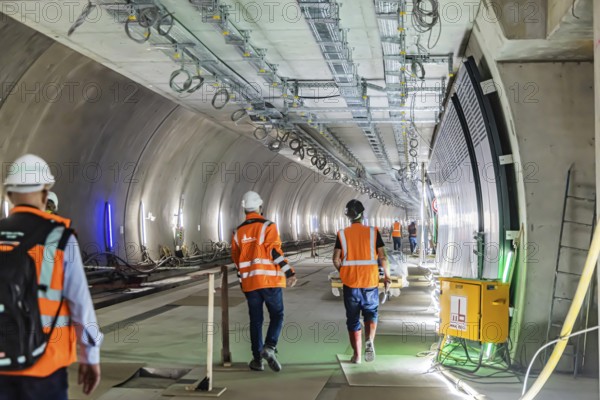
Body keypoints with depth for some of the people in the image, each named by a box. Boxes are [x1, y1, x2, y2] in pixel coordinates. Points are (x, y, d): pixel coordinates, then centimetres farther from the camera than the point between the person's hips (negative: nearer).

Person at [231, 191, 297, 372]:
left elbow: (236, 258, 15)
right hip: (270, 280, -4)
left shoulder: (238, 232, 10)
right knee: (277, 316, 6)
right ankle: (269, 347, -15)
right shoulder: (268, 226, -6)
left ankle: (257, 359, 11)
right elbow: (275, 251, -15)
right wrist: (289, 272, -13)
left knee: (256, 320, 10)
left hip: (249, 282, 4)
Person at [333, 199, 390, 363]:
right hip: (370, 282, 0)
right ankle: (369, 341, -10)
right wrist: (387, 275, 8)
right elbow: (382, 257, -5)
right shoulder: (373, 232, -3)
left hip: (350, 282, 0)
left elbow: (336, 260, -6)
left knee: (353, 319, 11)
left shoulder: (342, 234, -2)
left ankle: (357, 355, 15)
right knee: (371, 313, 17)